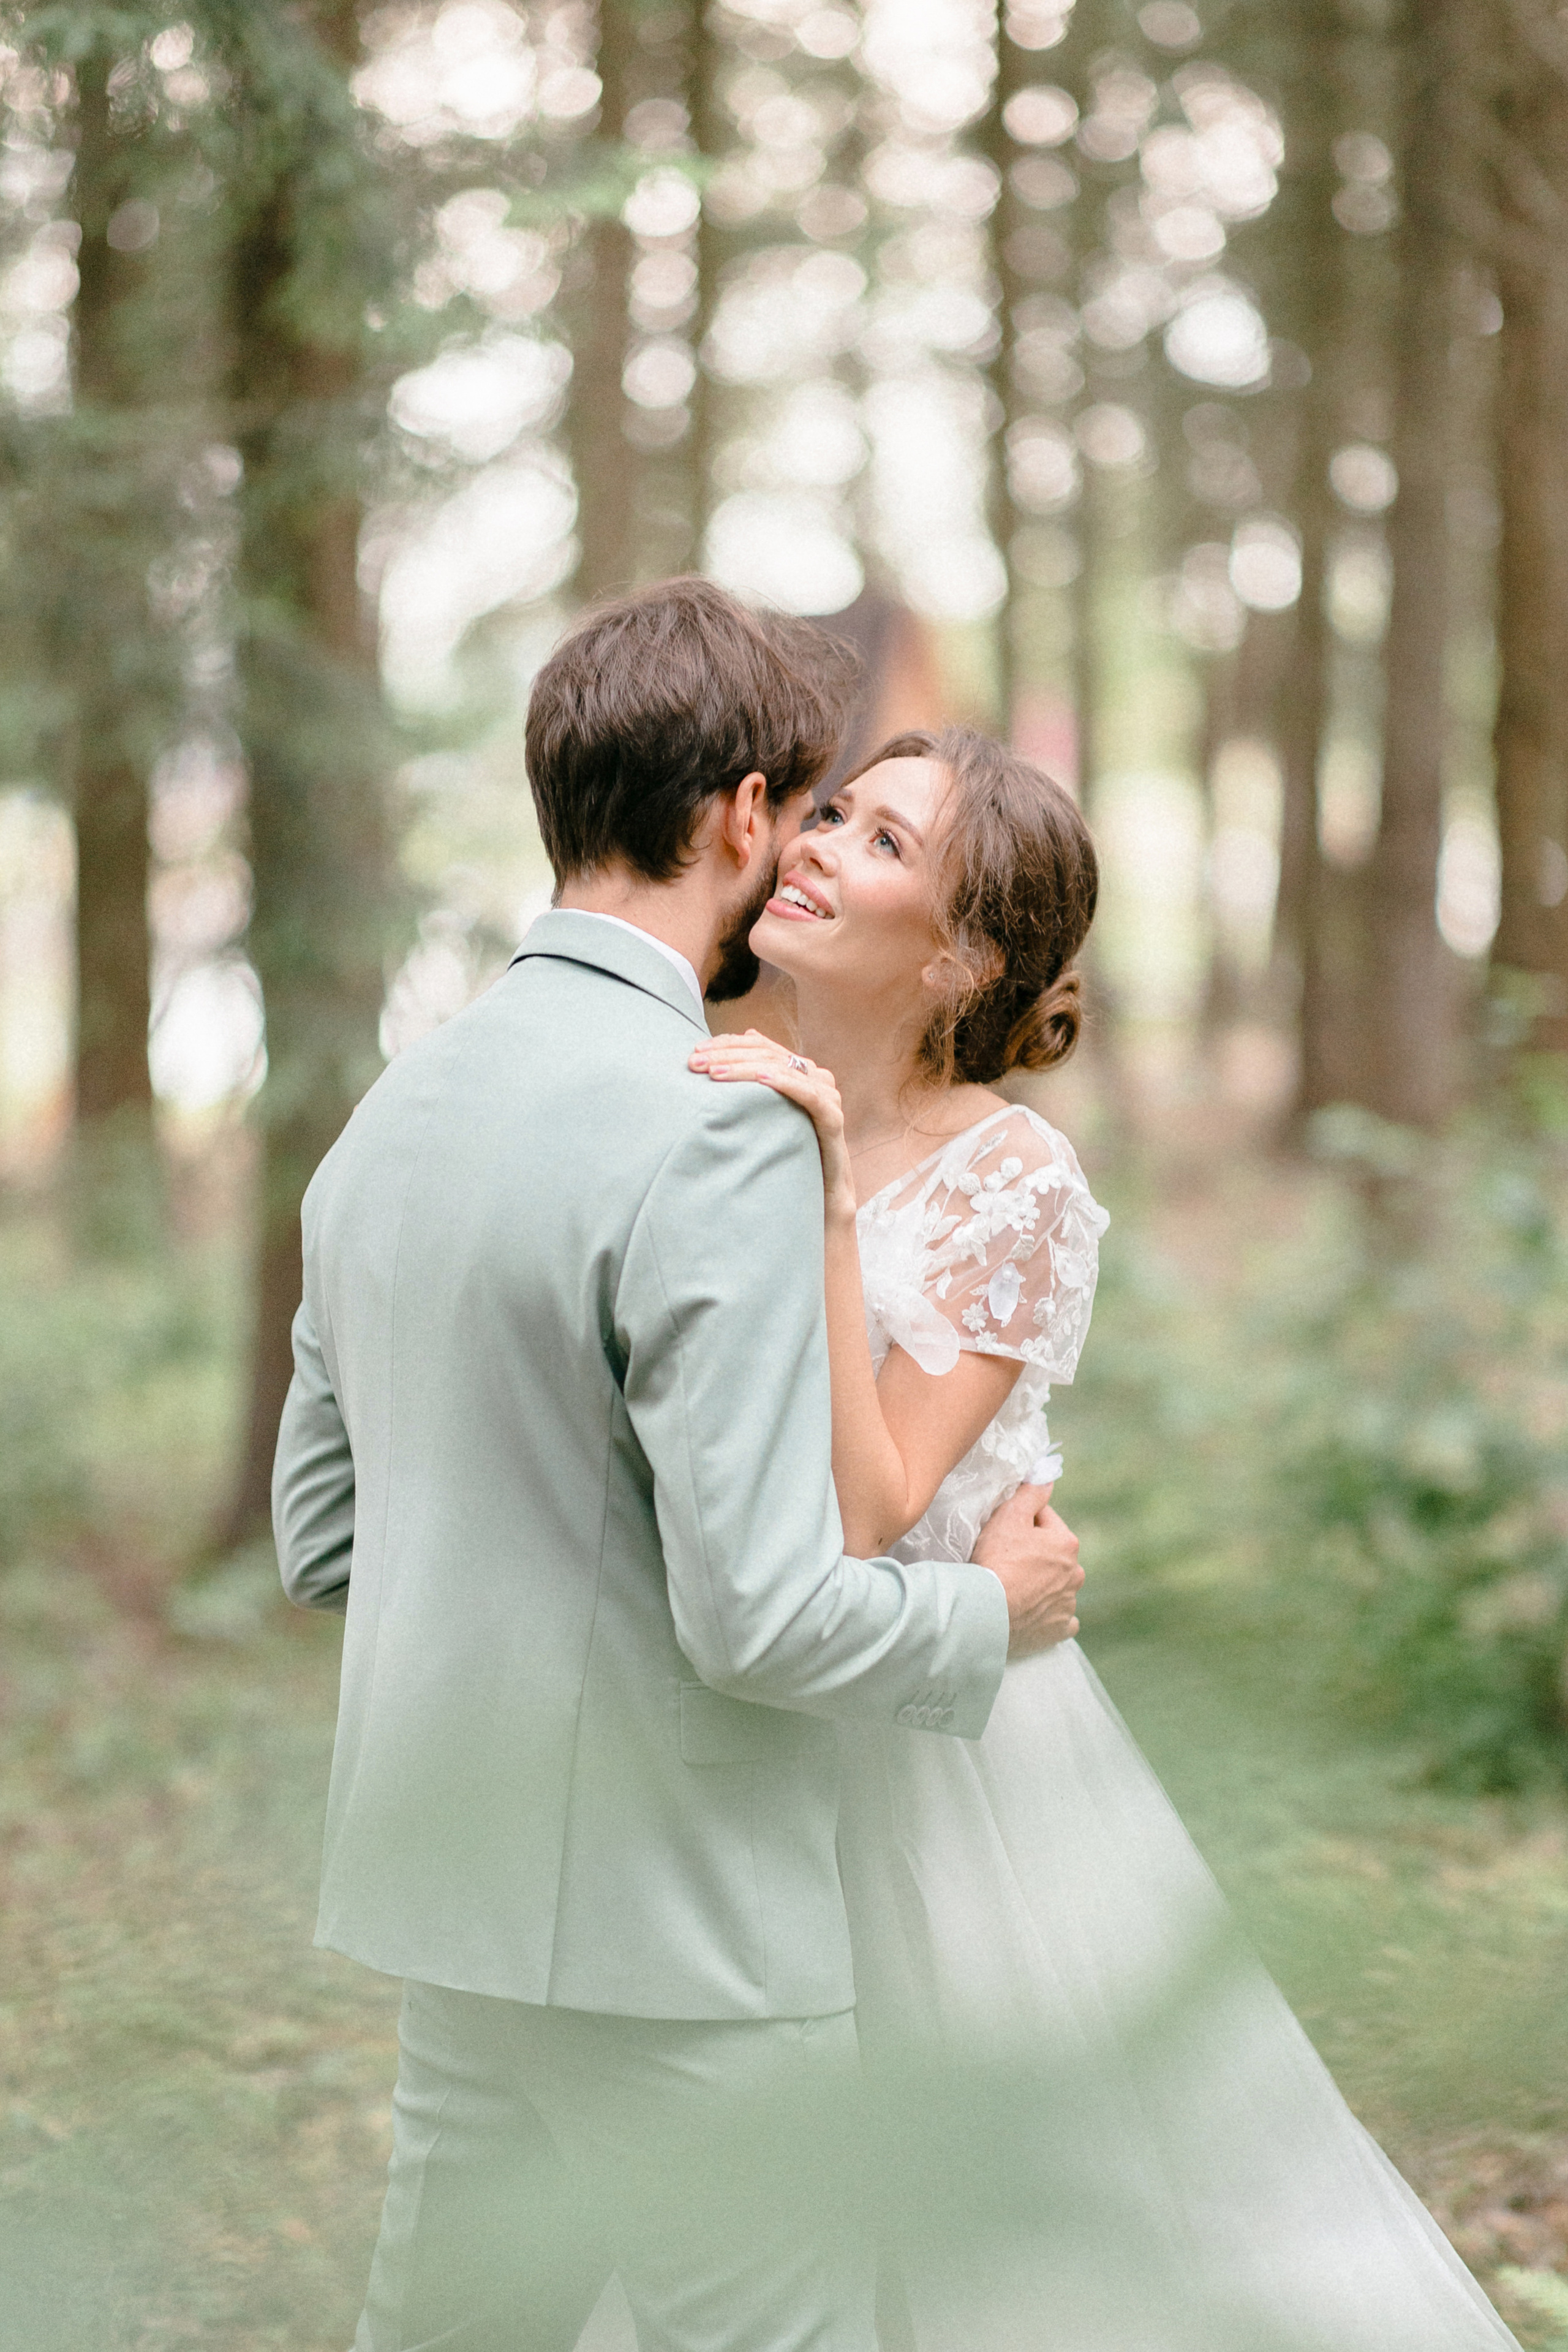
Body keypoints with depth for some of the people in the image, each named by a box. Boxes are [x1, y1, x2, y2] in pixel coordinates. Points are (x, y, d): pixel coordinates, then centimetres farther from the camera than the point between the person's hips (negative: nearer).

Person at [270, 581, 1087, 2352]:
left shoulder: (393, 1112, 7)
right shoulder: (721, 1141, -19)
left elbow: (321, 1541, 15)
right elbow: (761, 1613, -22)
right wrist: (989, 1611, -5)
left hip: (451, 1892, 8)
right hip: (666, 1935, -8)